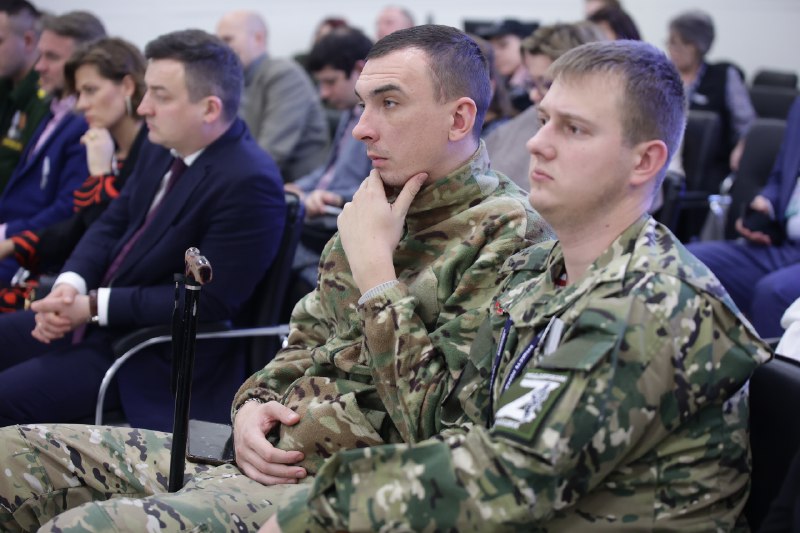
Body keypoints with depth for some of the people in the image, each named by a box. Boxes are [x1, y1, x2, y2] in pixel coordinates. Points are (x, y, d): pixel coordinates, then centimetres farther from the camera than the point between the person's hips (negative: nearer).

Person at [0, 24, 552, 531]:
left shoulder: (509, 235, -12)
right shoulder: (377, 206, 15)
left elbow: (431, 422, -20)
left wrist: (373, 262, -15)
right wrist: (253, 405, 3)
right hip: (268, 455, 9)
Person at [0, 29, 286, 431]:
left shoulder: (248, 183, -23)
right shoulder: (161, 150, 4)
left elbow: (209, 302, -23)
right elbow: (111, 225, 13)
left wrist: (95, 305, -20)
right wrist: (70, 284, -8)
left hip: (156, 356, -9)